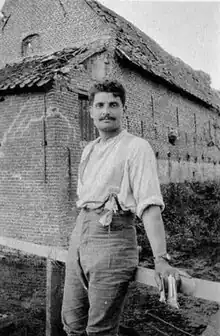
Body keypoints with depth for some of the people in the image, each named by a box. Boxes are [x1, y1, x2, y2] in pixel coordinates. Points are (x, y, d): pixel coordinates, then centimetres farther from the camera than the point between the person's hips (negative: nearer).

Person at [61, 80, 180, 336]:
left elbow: (150, 205, -16)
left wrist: (160, 259, -24)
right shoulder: (89, 149, 16)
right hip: (79, 232, 7)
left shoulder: (136, 147, -7)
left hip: (112, 235, -7)